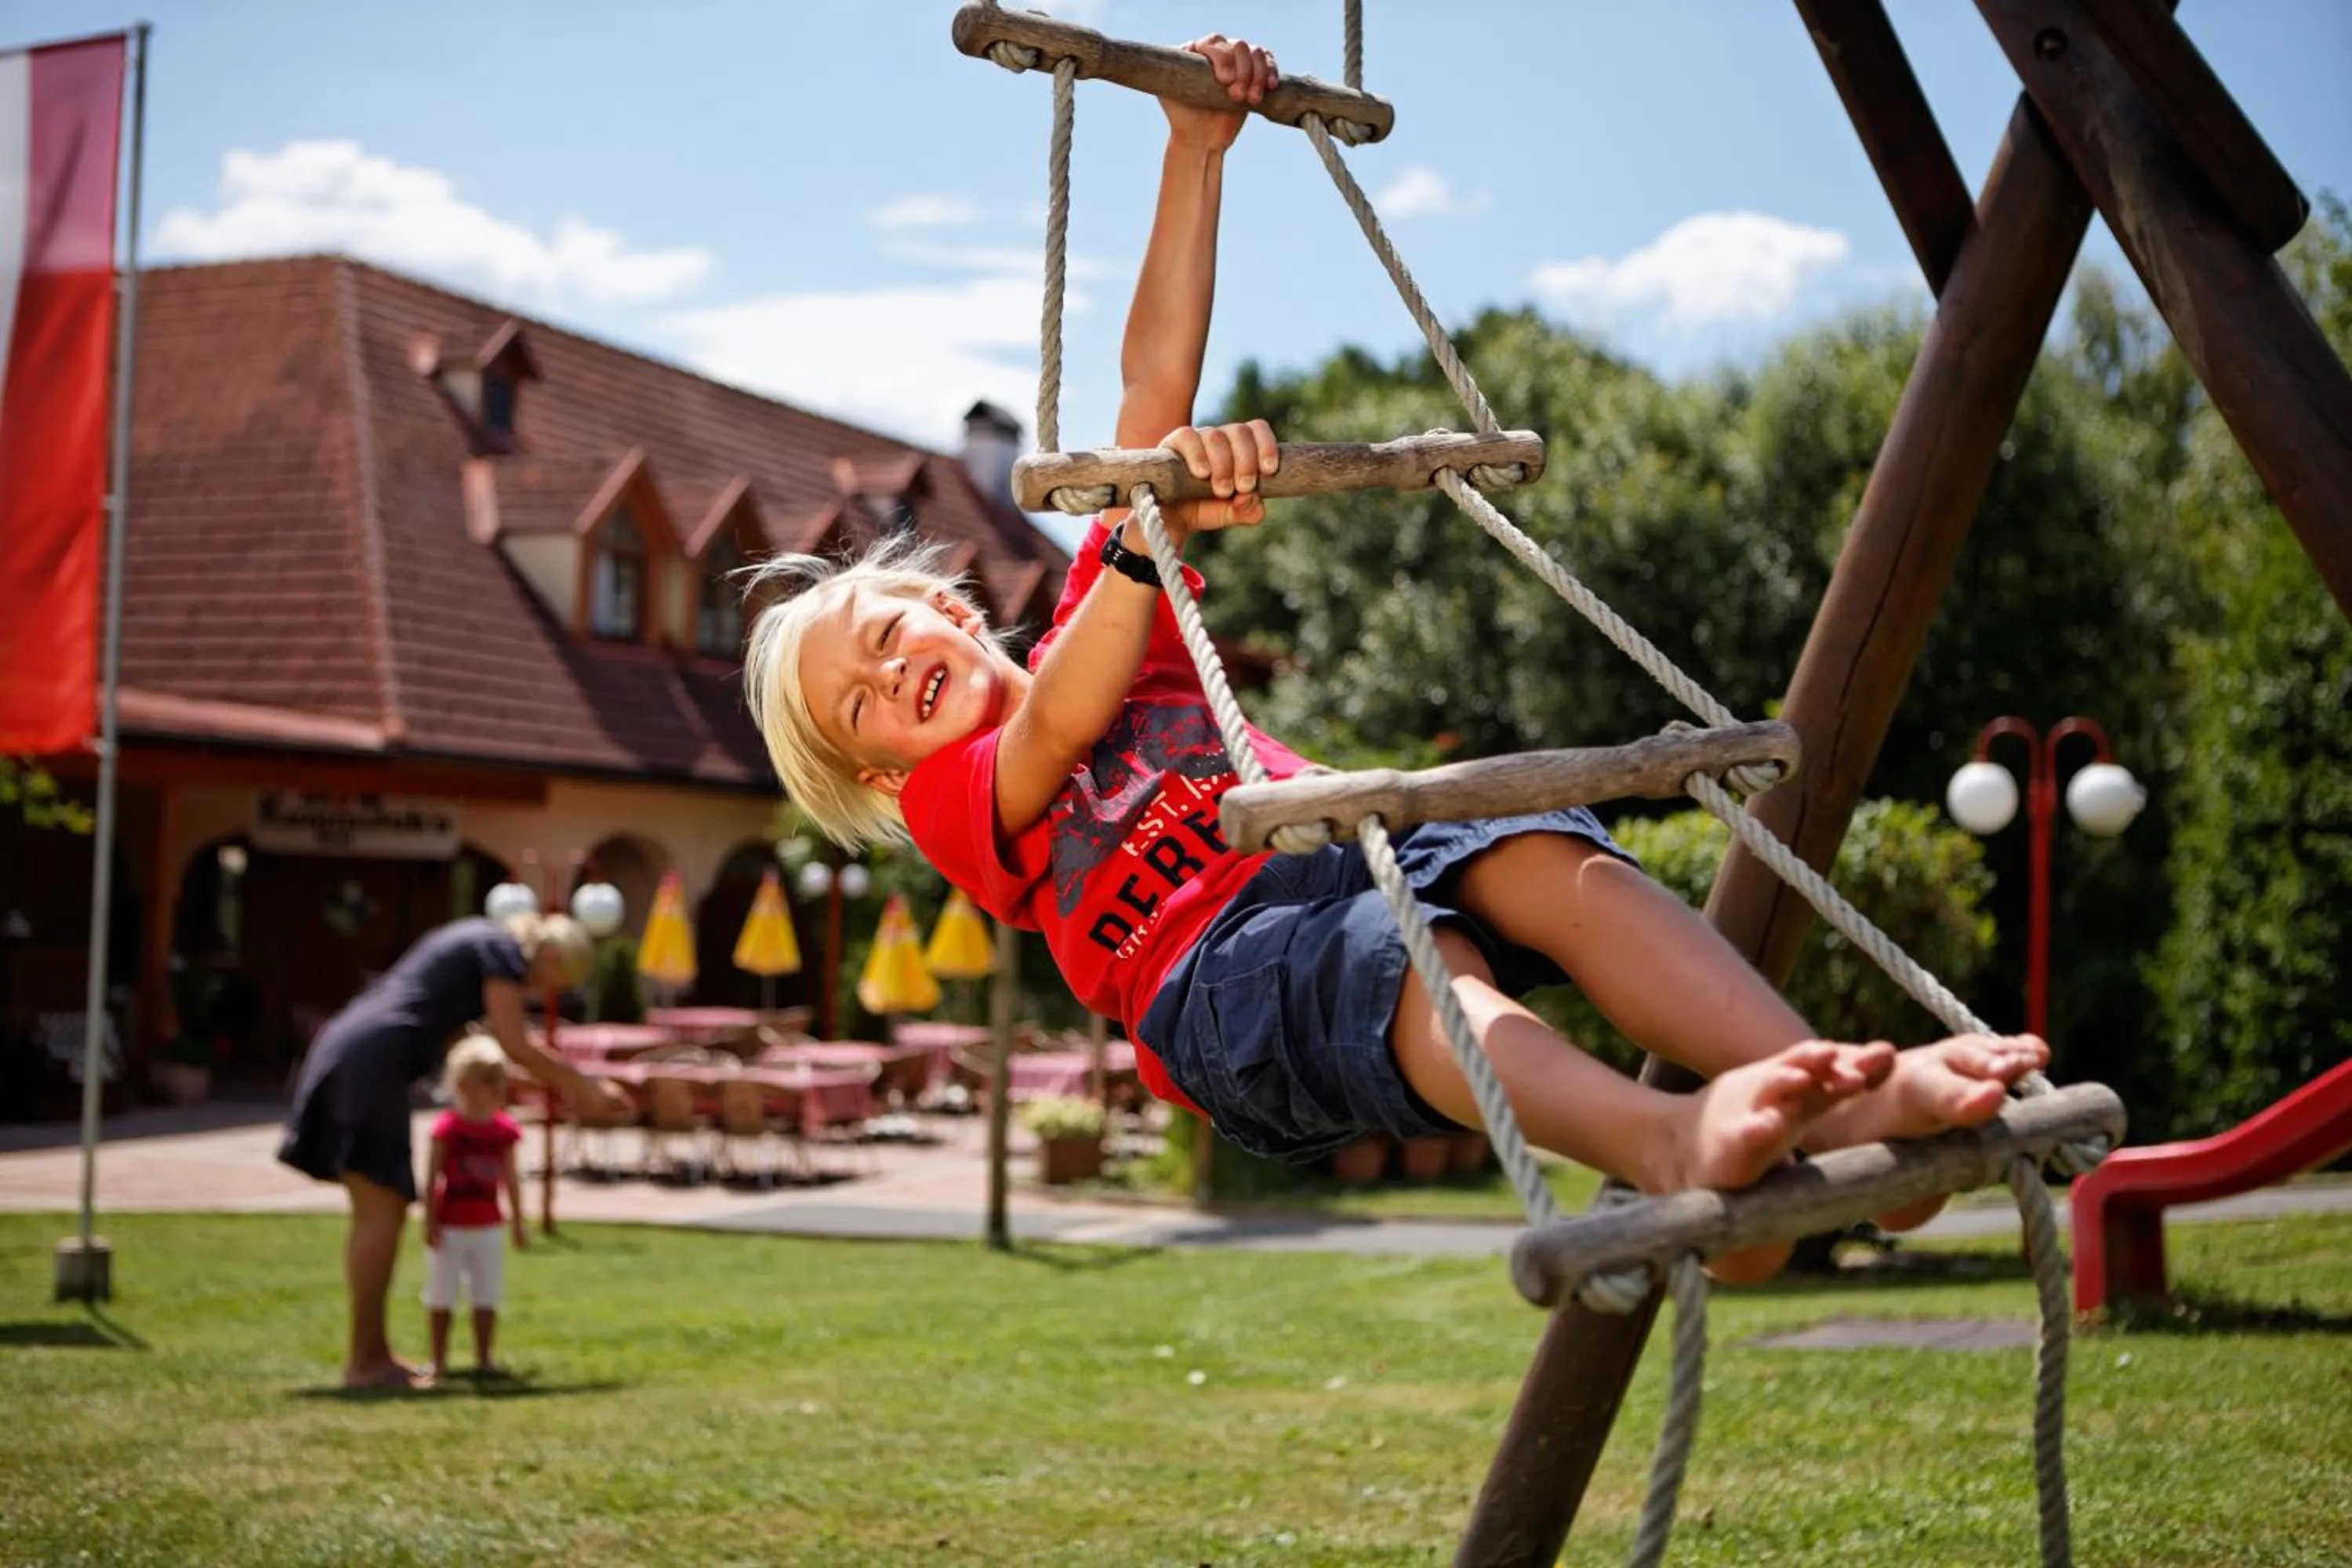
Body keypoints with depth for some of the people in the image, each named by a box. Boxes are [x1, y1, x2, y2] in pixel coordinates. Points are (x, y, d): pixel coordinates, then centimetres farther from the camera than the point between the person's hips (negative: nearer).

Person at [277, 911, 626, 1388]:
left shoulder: (479, 939, 25)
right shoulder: (505, 950, -3)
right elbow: (516, 1047, -8)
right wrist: (582, 1083, 2)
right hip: (371, 1060, -10)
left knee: (384, 1213, 11)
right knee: (381, 1215, -9)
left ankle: (373, 1353, 15)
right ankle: (363, 1363, -9)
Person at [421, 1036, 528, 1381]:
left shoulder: (504, 1129, -1)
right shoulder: (448, 1128, -14)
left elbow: (511, 1178, 9)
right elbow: (432, 1177, -11)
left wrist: (518, 1221, 12)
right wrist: (430, 1222, -13)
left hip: (487, 1226, 4)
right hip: (450, 1226, -4)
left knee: (487, 1297, 8)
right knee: (442, 1297, 4)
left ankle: (483, 1359, 17)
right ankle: (439, 1361, 12)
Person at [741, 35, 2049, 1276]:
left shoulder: (1099, 614, 32)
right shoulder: (960, 803, 18)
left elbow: (1158, 381, 24)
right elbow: (1064, 723, -7)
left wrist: (1197, 149, 18)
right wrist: (1152, 534, -25)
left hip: (1353, 859, 5)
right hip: (1217, 980, -4)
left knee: (1550, 859, -29)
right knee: (1401, 956, -38)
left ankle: (1843, 1097, -51)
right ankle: (1668, 1145, -67)